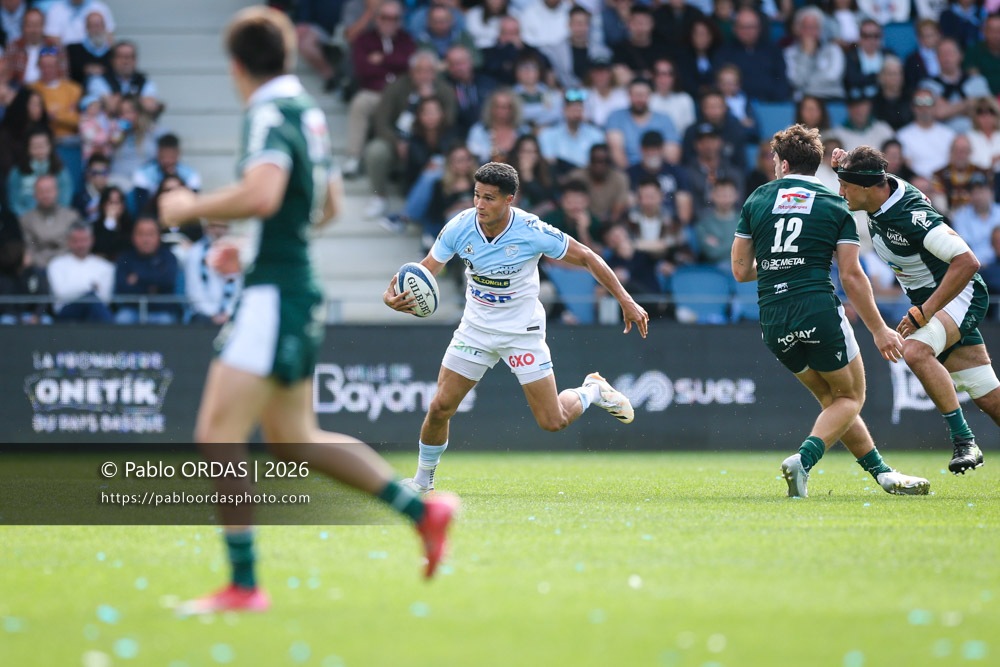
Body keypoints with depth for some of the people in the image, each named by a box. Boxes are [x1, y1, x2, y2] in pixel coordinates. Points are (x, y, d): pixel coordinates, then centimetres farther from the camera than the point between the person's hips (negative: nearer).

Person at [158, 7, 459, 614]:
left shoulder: (271, 114, -14)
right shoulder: (308, 112, 15)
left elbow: (261, 195, -31)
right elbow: (327, 205, 27)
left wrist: (190, 207, -16)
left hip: (274, 295, -10)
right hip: (296, 287, 10)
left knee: (219, 435, -10)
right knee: (294, 439, 18)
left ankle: (244, 586, -11)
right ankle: (423, 509, 20)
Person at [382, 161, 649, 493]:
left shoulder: (533, 232, -23)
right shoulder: (459, 227, -15)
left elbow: (585, 257, -10)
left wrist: (625, 300, -10)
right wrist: (393, 295, -31)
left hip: (523, 331, -2)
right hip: (476, 327, 2)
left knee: (553, 422, -4)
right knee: (440, 407, -5)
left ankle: (593, 390, 29)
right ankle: (423, 479, 19)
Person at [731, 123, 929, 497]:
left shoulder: (756, 201, 9)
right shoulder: (834, 206, 3)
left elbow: (741, 271, 10)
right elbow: (852, 276, -2)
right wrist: (879, 330, 3)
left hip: (773, 322, 4)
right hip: (820, 312, -4)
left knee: (832, 399, 19)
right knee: (850, 398, 11)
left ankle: (882, 473, 15)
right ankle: (803, 460, -13)